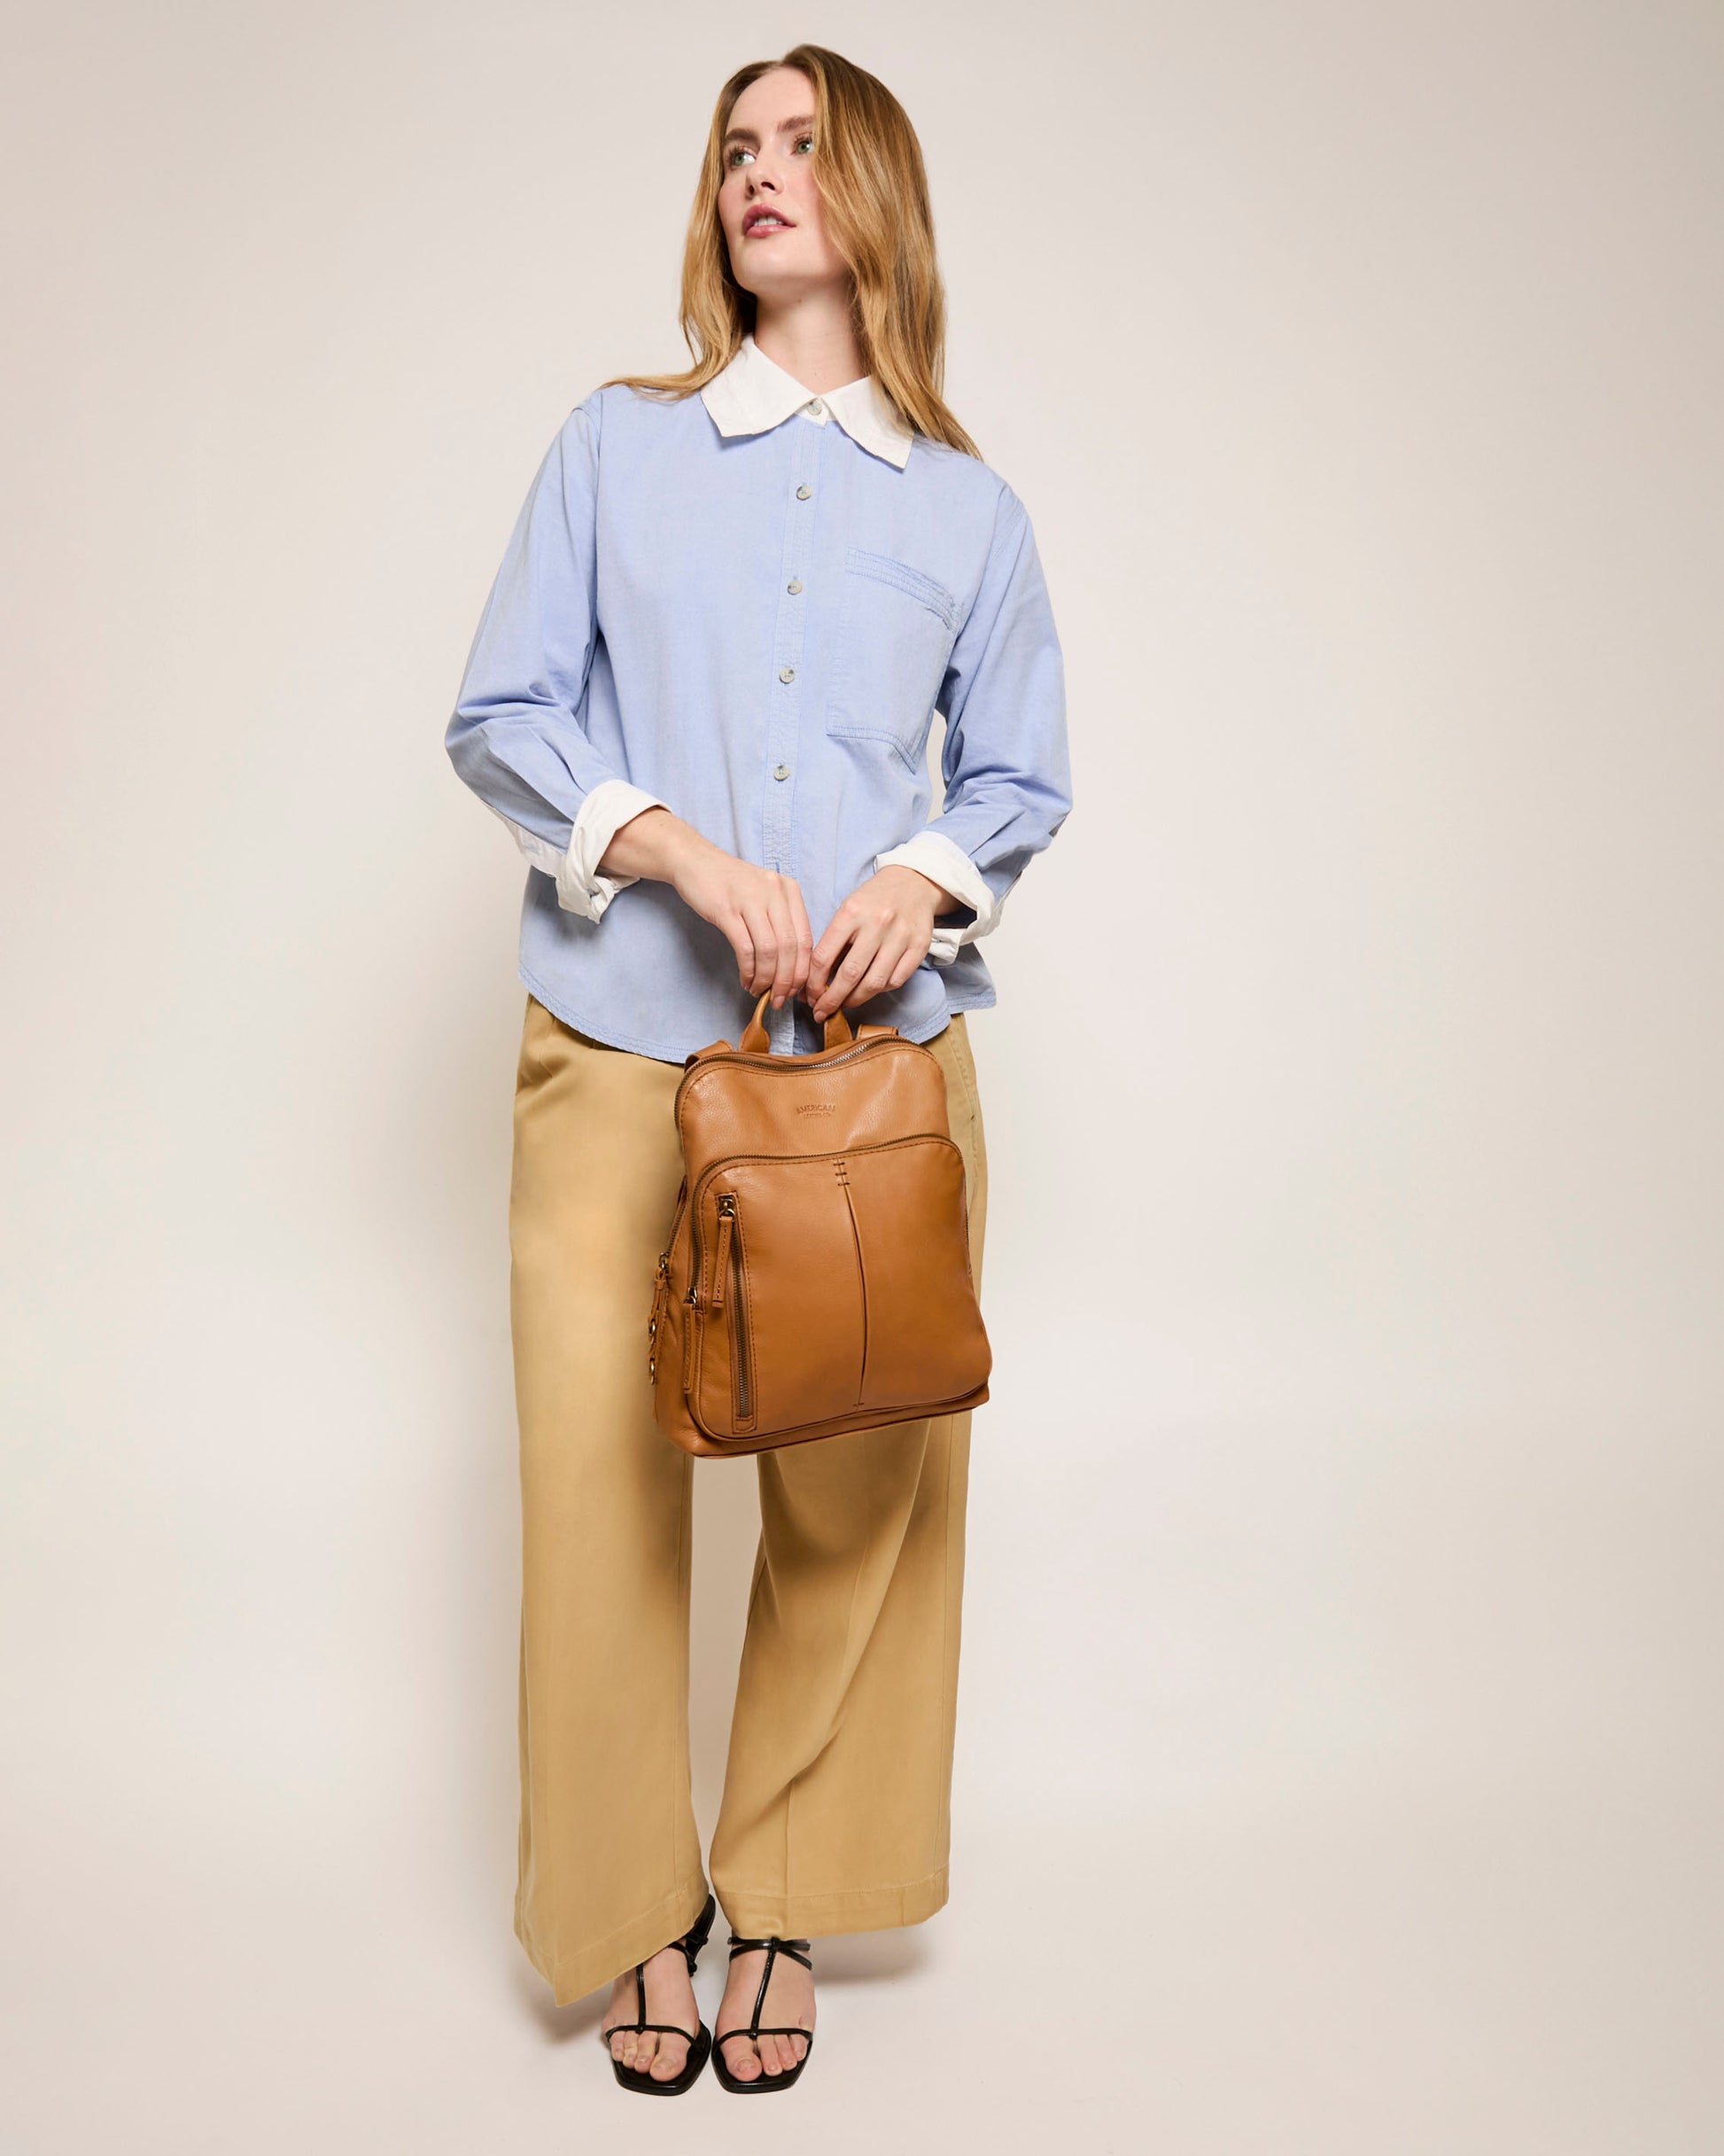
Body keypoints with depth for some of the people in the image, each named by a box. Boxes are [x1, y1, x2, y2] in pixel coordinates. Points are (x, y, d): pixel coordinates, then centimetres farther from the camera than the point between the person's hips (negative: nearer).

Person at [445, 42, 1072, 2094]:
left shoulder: (968, 507, 11)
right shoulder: (612, 446, 8)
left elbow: (1023, 775, 14)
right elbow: (496, 716, 4)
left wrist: (922, 877, -7)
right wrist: (682, 851, -12)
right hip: (624, 1048, 0)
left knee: (861, 1493, 4)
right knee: (603, 1472, 1)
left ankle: (783, 1901, 26)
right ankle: (633, 1913, 23)